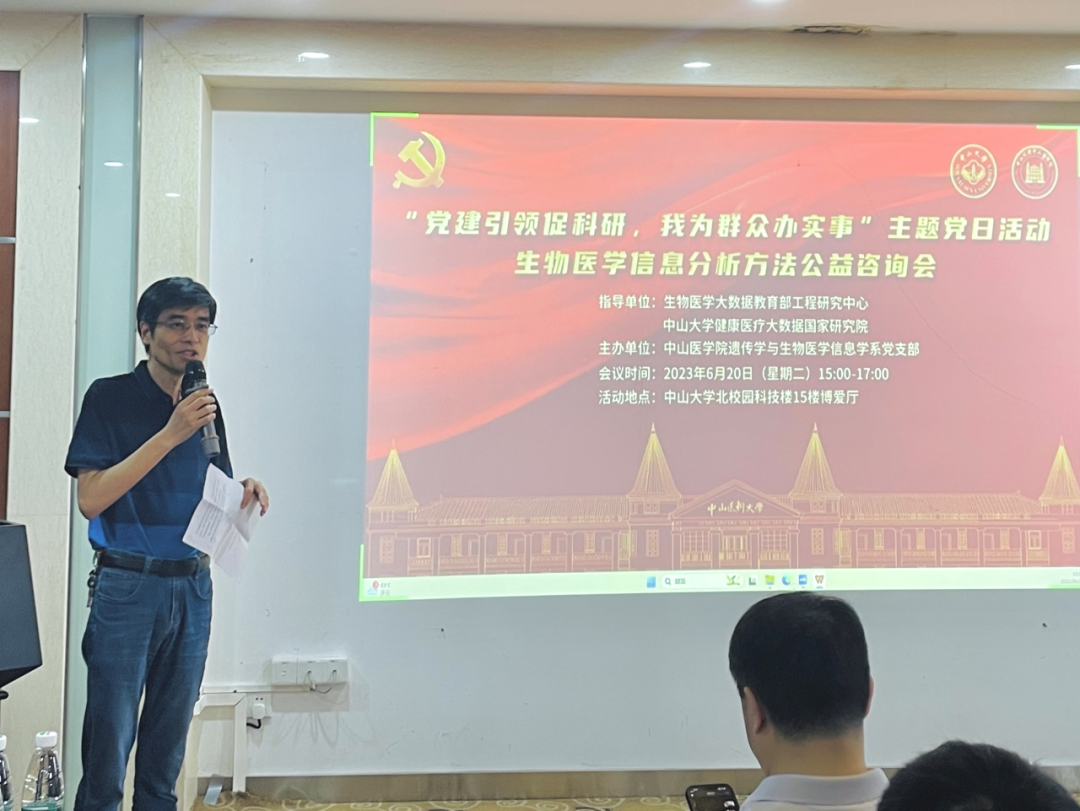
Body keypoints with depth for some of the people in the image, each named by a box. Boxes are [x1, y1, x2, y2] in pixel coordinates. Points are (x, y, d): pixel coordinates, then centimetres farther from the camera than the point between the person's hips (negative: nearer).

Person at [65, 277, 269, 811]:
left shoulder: (207, 406, 9)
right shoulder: (110, 397, -7)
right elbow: (91, 499, -17)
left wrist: (243, 494, -6)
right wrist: (170, 434, -20)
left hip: (193, 586, 5)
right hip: (128, 584, -5)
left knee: (166, 753, 13)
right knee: (108, 747, -1)